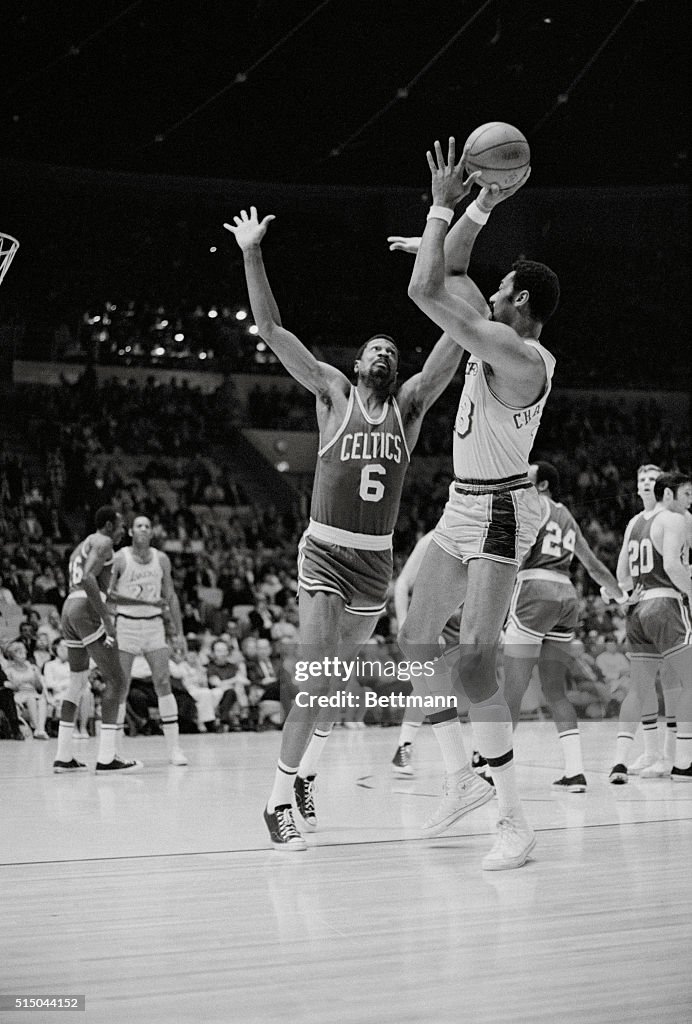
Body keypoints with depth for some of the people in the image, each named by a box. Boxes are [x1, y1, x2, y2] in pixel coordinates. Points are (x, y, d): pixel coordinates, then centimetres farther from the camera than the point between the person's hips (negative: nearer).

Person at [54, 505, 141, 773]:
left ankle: (63, 757, 18)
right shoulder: (103, 542, -2)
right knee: (116, 682, -8)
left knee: (78, 683, 18)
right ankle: (106, 758, -15)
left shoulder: (80, 547, 28)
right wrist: (106, 619, -20)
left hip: (68, 611, 10)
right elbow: (88, 578, -19)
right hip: (87, 612, -10)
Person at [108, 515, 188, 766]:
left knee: (163, 683, -3)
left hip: (154, 623, 3)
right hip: (126, 623, -3)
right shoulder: (119, 559, -7)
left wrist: (178, 630, 8)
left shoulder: (161, 559, 4)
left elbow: (170, 596, 11)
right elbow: (108, 592, -9)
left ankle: (173, 747, -1)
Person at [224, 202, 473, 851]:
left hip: (377, 560, 4)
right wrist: (252, 254, -13)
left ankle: (304, 773, 35)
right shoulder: (333, 395, 0)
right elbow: (271, 329, -6)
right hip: (325, 553, -4)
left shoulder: (410, 406, 5)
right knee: (318, 676, -16)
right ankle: (279, 802, -11)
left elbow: (455, 337, -7)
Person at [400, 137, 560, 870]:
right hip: (464, 508, 10)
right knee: (414, 640, 13)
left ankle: (514, 822, -13)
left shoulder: (520, 357, -22)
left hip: (499, 512, -10)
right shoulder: (500, 339, 5)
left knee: (474, 663, -18)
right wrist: (479, 206, 13)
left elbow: (426, 291, -27)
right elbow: (448, 280, 18)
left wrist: (443, 205, -18)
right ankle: (462, 780, 22)